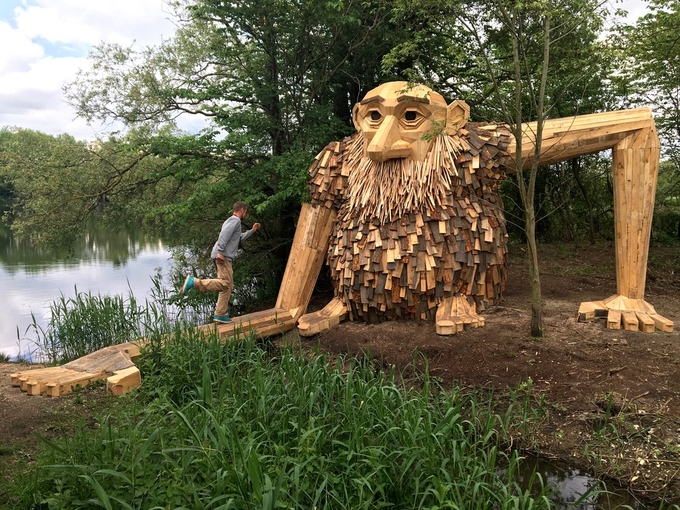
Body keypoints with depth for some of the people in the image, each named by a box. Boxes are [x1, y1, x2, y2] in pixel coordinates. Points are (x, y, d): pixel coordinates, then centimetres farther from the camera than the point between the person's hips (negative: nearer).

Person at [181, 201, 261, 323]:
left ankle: (221, 315, 9)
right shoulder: (235, 220, -3)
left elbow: (239, 238, 41)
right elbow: (224, 234, -19)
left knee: (227, 287, 10)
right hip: (223, 257, -10)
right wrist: (220, 251, -26)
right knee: (225, 283, -18)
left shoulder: (230, 221, 28)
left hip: (222, 257, 10)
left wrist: (252, 231, 40)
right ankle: (193, 282, -22)